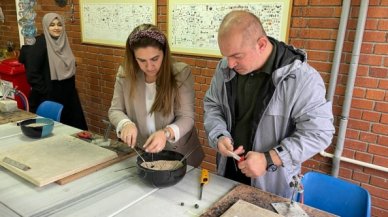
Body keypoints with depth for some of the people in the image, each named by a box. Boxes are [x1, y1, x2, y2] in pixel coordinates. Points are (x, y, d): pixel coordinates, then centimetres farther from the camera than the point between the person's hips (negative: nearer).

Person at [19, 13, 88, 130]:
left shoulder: (63, 42, 7)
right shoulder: (40, 43, -12)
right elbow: (32, 73, -16)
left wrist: (69, 88, 11)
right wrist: (45, 92, -14)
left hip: (68, 95, 7)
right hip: (48, 97, -6)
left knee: (73, 127, 9)